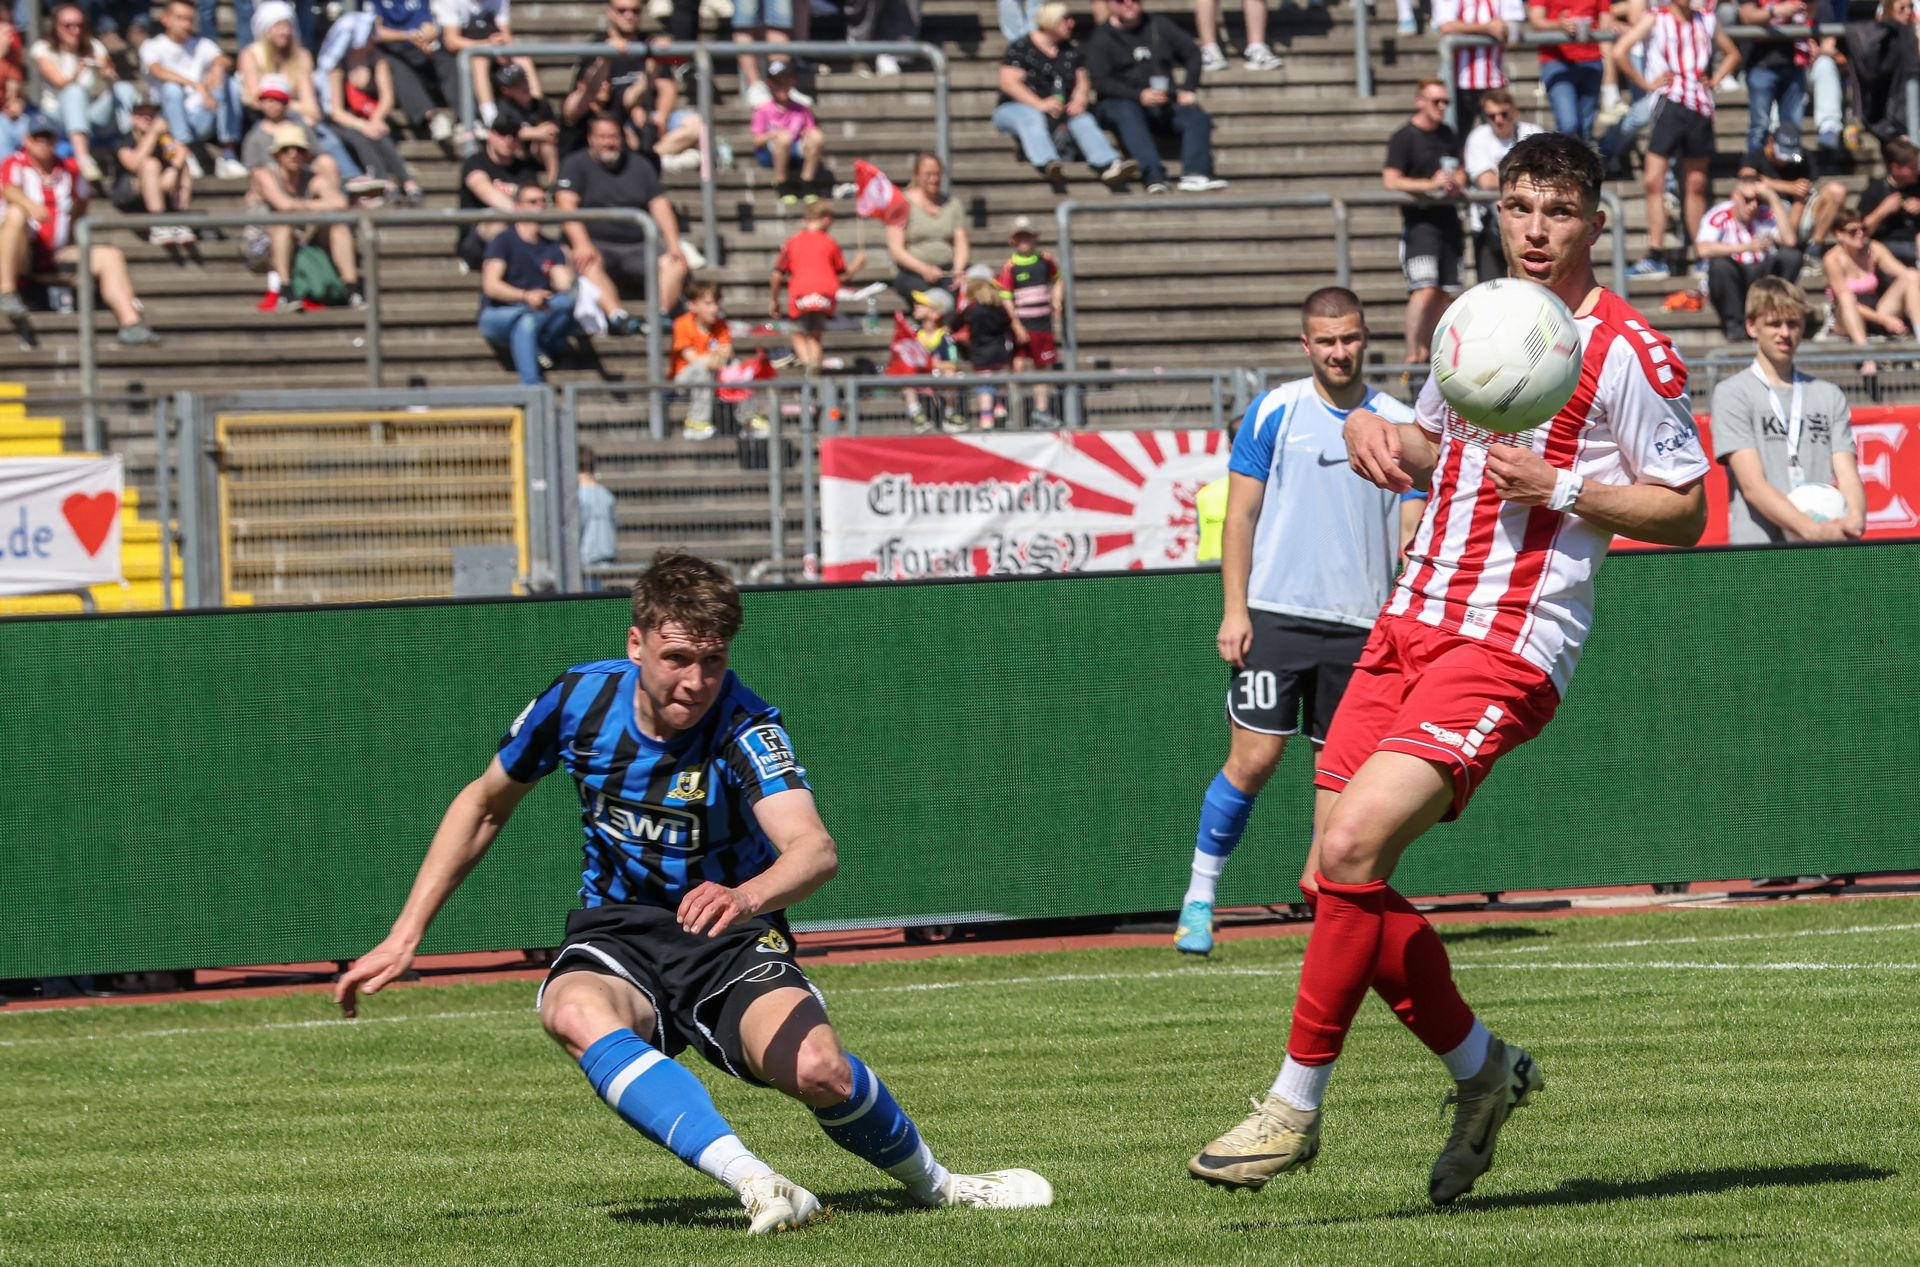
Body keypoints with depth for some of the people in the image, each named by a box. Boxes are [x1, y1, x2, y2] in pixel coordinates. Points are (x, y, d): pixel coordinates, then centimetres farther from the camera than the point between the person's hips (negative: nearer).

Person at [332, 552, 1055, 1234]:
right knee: (575, 1014, -36)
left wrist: (746, 896, -61)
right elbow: (485, 804, 9)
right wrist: (404, 939, 7)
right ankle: (753, 1184, -48)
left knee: (819, 1071, -31)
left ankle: (932, 1185, 3)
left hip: (728, 938, -2)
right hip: (617, 934, 2)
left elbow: (814, 850, -38)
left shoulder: (745, 728, -21)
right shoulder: (581, 700, -9)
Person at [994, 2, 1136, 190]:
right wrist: (1039, 104, -29)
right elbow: (1009, 83, -15)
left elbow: (1082, 81, 10)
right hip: (1015, 109, -5)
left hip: (1060, 110, 5)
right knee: (1032, 118, -38)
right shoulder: (1021, 48, -4)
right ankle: (1047, 164, -67)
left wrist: (1079, 101, -15)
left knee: (1082, 120, -25)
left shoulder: (1071, 52, 15)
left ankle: (1108, 164, -51)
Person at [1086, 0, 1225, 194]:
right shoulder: (1102, 38, 3)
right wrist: (1139, 96, -24)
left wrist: (1188, 90, 0)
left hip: (1163, 105, 4)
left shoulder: (1157, 26, 16)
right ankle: (1154, 175, -54)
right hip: (1119, 103, -4)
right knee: (1128, 113, -39)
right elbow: (1101, 82, -9)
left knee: (1198, 118, -22)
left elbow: (1192, 52, 17)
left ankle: (1195, 174, -41)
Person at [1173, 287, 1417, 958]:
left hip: (1359, 625, 2)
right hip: (1275, 617, -2)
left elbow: (1412, 536, 9)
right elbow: (1241, 514, 3)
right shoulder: (1273, 413, 2)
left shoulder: (1400, 425, 6)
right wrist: (1234, 610, -5)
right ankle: (1199, 896, 3)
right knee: (1253, 758, -8)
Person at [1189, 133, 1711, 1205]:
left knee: (1352, 847, -21)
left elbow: (1686, 511, -2)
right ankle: (1483, 1067, 22)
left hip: (1508, 650, -7)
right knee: (1342, 879, 1)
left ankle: (1297, 1105, -12)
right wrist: (1374, 431, 7)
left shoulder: (1630, 353, -5)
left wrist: (1562, 487, -16)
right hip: (1413, 624, 7)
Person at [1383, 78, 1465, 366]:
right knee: (1425, 291, -18)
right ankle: (1412, 355, -15)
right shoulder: (1404, 138, -5)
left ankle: (1429, 351, 12)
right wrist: (1430, 185, -20)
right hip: (1419, 220, -7)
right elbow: (1391, 180, -12)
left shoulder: (1448, 136, 16)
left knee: (1444, 293, 5)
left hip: (1447, 219, 7)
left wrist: (1457, 184, 4)